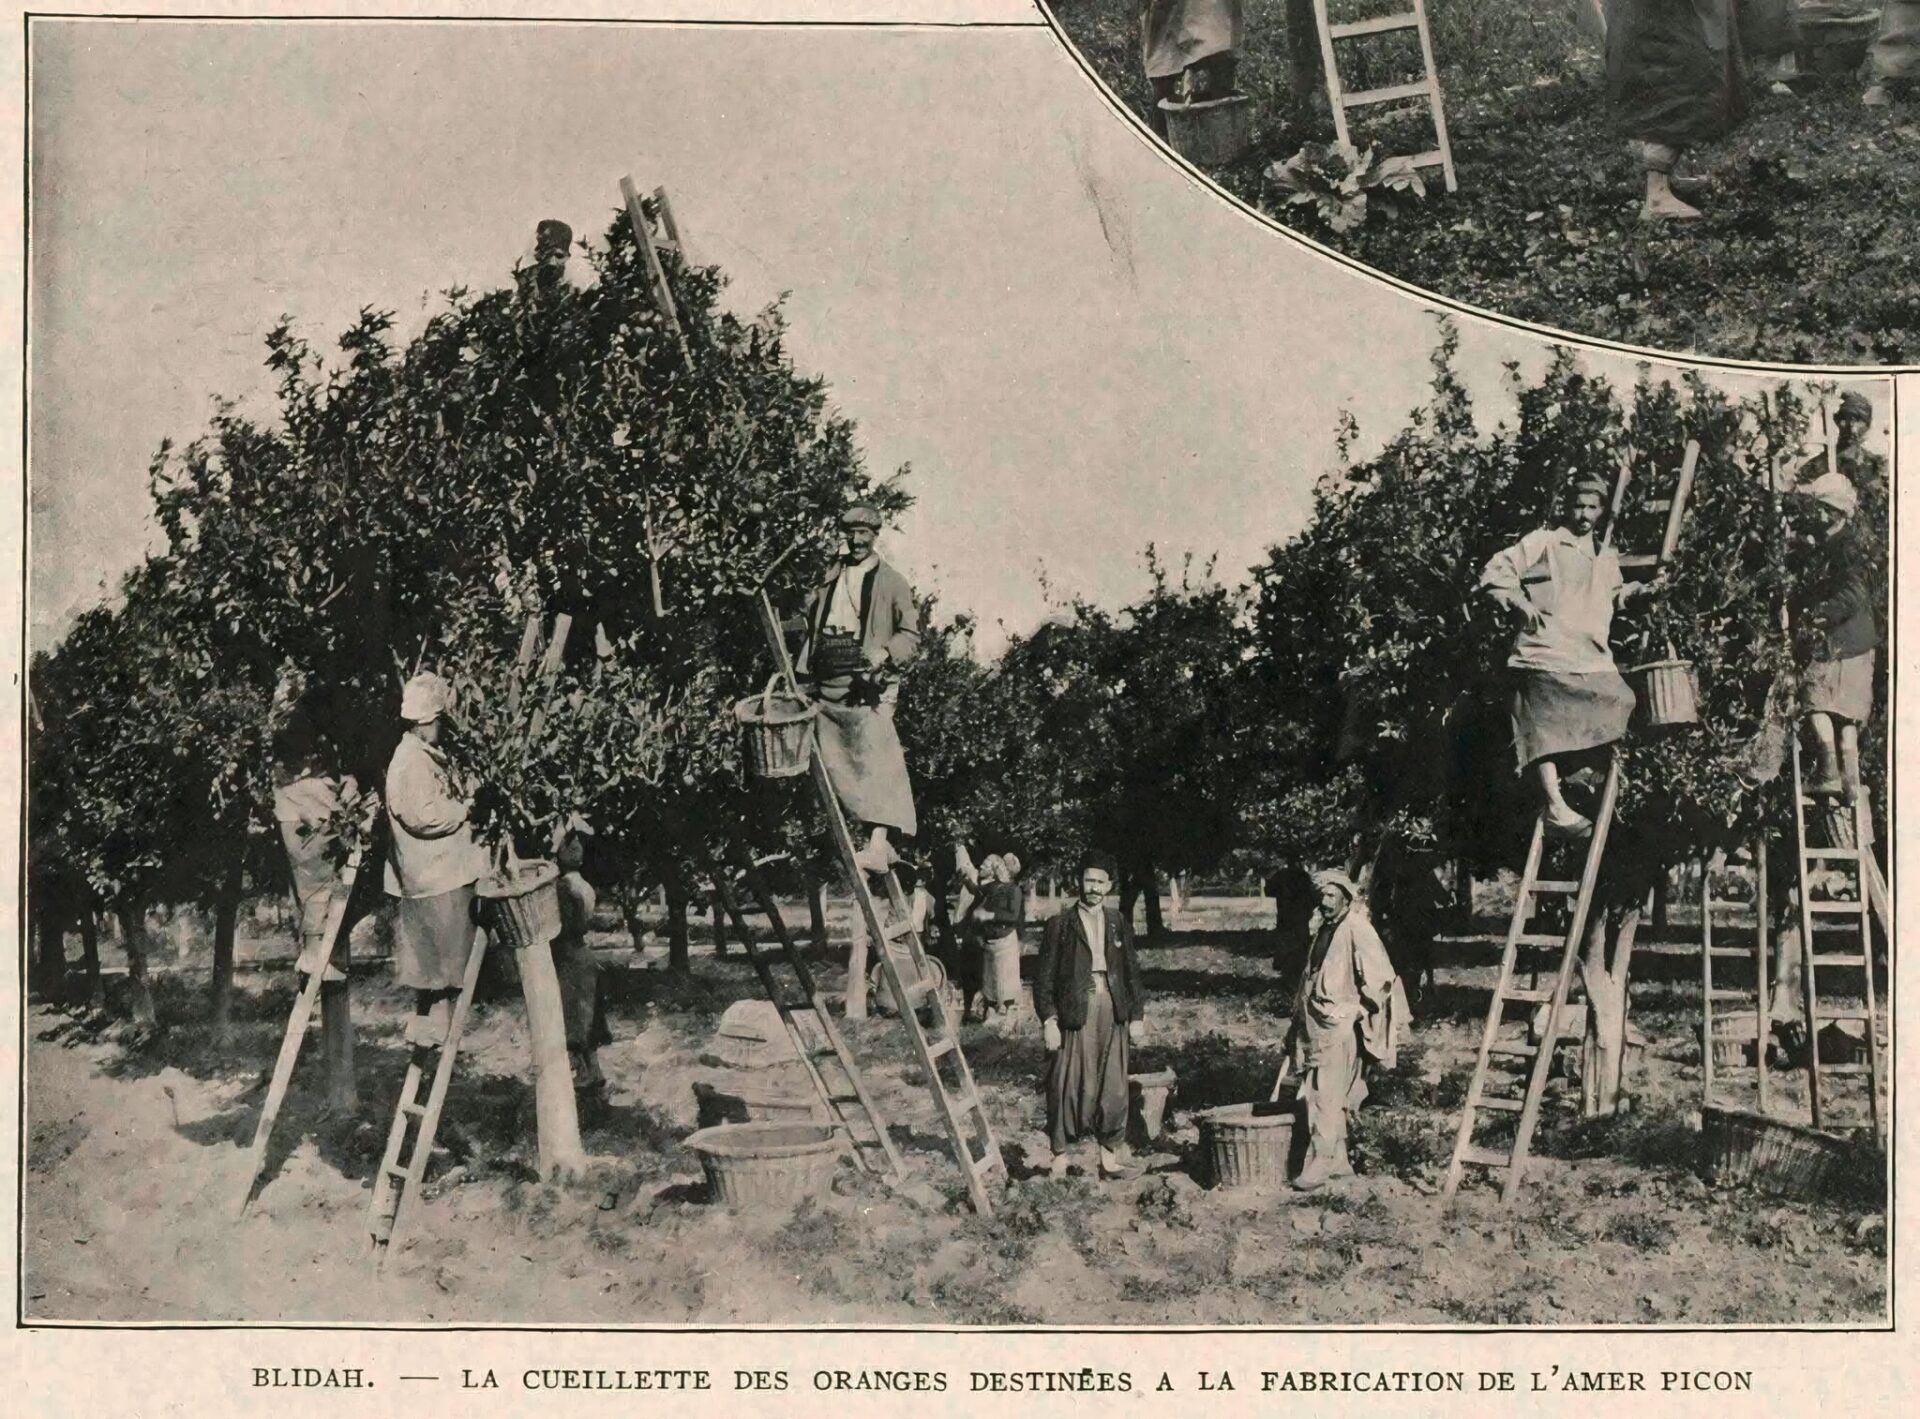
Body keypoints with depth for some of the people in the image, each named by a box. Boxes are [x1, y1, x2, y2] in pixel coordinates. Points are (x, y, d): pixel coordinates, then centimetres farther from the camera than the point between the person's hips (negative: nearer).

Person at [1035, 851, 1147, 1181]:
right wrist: (1048, 1019, -8)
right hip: (1075, 1013, -3)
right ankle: (1061, 1154, 9)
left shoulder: (1118, 923, 12)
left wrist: (1136, 1015, 10)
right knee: (1069, 1085, -2)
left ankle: (1111, 1155, 15)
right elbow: (1044, 976, -1)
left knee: (1114, 1086, 5)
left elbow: (1131, 971, 15)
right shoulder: (1061, 925, 1)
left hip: (1113, 1012, 3)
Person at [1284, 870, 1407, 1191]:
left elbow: (1377, 977, -17)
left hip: (1340, 1028, -9)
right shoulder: (1323, 930, 15)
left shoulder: (1357, 930, -12)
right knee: (1316, 1097, 12)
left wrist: (1360, 1010, -9)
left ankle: (1318, 1166, -8)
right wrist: (1297, 1024, 22)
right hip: (1315, 1026, 9)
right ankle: (1338, 1161, 21)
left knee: (1326, 1098, -10)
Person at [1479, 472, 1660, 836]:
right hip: (1546, 654, -7)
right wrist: (1518, 601, -17)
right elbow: (1495, 572, -2)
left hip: (1594, 661, 7)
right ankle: (1555, 806, -15)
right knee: (1546, 730, -12)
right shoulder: (1543, 541, 1)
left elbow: (1613, 596, 39)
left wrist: (1640, 589, 22)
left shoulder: (1606, 557, 22)